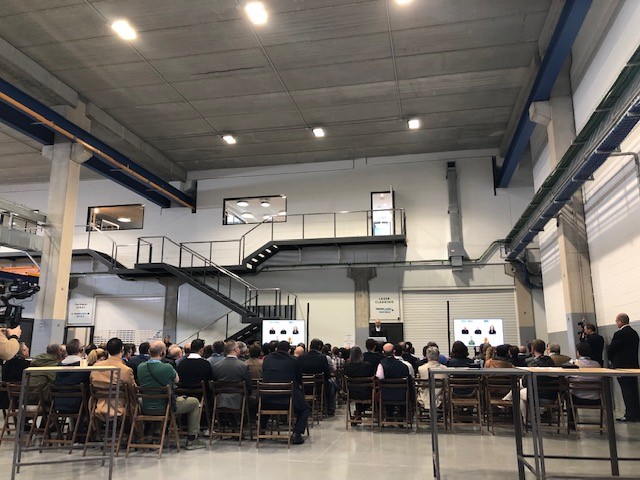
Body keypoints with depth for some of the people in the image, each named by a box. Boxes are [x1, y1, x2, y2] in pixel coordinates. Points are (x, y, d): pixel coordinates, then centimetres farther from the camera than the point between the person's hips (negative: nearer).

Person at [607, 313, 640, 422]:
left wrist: (612, 360, 5)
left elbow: (610, 350, -15)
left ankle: (630, 415, 0)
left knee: (627, 392, -3)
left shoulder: (619, 334, -18)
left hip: (622, 367, -9)